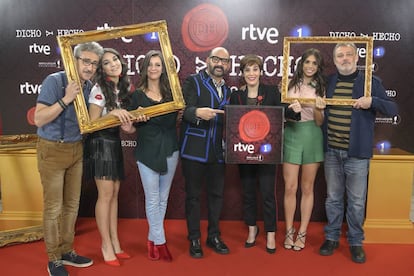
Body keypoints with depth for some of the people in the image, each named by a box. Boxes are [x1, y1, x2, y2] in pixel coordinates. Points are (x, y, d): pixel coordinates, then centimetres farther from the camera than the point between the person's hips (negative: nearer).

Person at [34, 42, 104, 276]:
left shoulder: (90, 87, 3)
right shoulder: (55, 81, -15)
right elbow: (39, 119, -20)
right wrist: (65, 99, -27)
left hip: (77, 149, 6)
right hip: (53, 150, -6)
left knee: (72, 204, 13)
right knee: (53, 207, 2)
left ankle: (67, 251, 29)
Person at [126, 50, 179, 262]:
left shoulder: (170, 92, 4)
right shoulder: (138, 95, 2)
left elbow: (171, 121, -4)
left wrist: (147, 117, -16)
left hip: (169, 149, 2)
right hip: (147, 151, -2)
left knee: (163, 198, 9)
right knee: (153, 199, 1)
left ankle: (152, 239, 23)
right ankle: (160, 242, 13)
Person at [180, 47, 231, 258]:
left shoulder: (227, 89, 15)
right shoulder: (193, 82, -1)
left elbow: (227, 119, 17)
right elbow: (186, 110, -15)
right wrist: (198, 112, -34)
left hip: (218, 151, 5)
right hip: (195, 150, -5)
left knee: (216, 193, 11)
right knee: (193, 195, 4)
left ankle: (214, 236, 27)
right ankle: (194, 239, 18)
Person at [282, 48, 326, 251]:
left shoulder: (320, 88, 4)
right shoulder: (289, 84, 2)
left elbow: (320, 122, 3)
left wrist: (318, 109, -17)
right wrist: (290, 109, -15)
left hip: (312, 137, 1)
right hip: (291, 136, -1)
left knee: (307, 188, 8)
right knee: (290, 188, 1)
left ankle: (302, 233, 21)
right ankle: (289, 231, 19)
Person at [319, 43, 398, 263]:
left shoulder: (371, 82, -1)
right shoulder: (328, 82, 8)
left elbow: (393, 109, -4)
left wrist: (372, 101, -20)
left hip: (357, 154, -2)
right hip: (331, 152, 3)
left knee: (356, 201, 6)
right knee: (333, 198, 13)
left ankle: (355, 242, 23)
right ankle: (332, 237, 28)